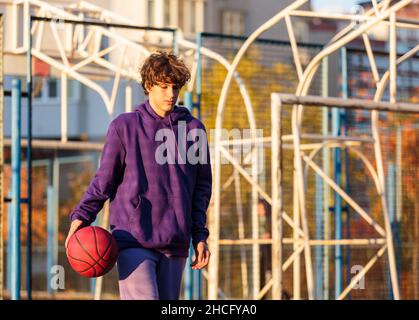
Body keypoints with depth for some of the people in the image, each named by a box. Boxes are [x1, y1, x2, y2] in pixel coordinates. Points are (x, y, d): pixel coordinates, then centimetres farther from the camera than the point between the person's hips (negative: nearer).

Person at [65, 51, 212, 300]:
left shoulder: (193, 129, 10)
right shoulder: (125, 126, 3)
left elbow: (202, 186, 15)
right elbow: (104, 180, 4)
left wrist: (199, 235, 9)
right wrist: (81, 216, -9)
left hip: (175, 245, 3)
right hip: (134, 241, -3)